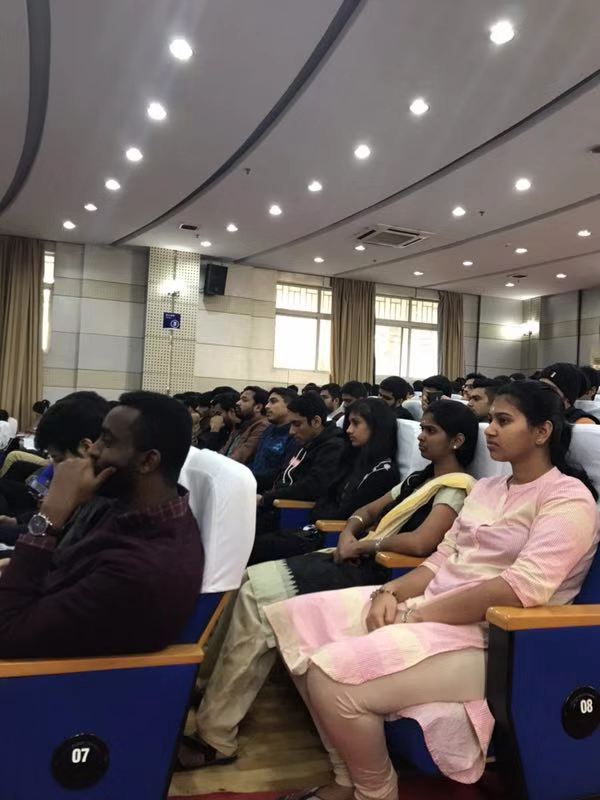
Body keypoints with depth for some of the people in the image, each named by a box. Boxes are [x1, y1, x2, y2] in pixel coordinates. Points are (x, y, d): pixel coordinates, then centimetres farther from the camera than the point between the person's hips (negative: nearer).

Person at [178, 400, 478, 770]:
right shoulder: (420, 478, 21)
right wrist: (349, 534, 1)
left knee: (257, 594, -18)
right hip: (361, 560, 9)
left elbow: (420, 543, -24)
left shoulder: (456, 487, -8)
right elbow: (367, 511, 23)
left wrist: (362, 545, -11)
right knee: (247, 581, -5)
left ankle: (216, 737, -11)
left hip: (380, 572, -9)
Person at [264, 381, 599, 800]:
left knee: (333, 677, -26)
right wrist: (390, 592, -6)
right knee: (296, 619, 0)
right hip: (428, 606, 9)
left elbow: (520, 589, -22)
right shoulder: (486, 487, 17)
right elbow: (443, 559, 13)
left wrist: (416, 615, -19)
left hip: (485, 635, -9)